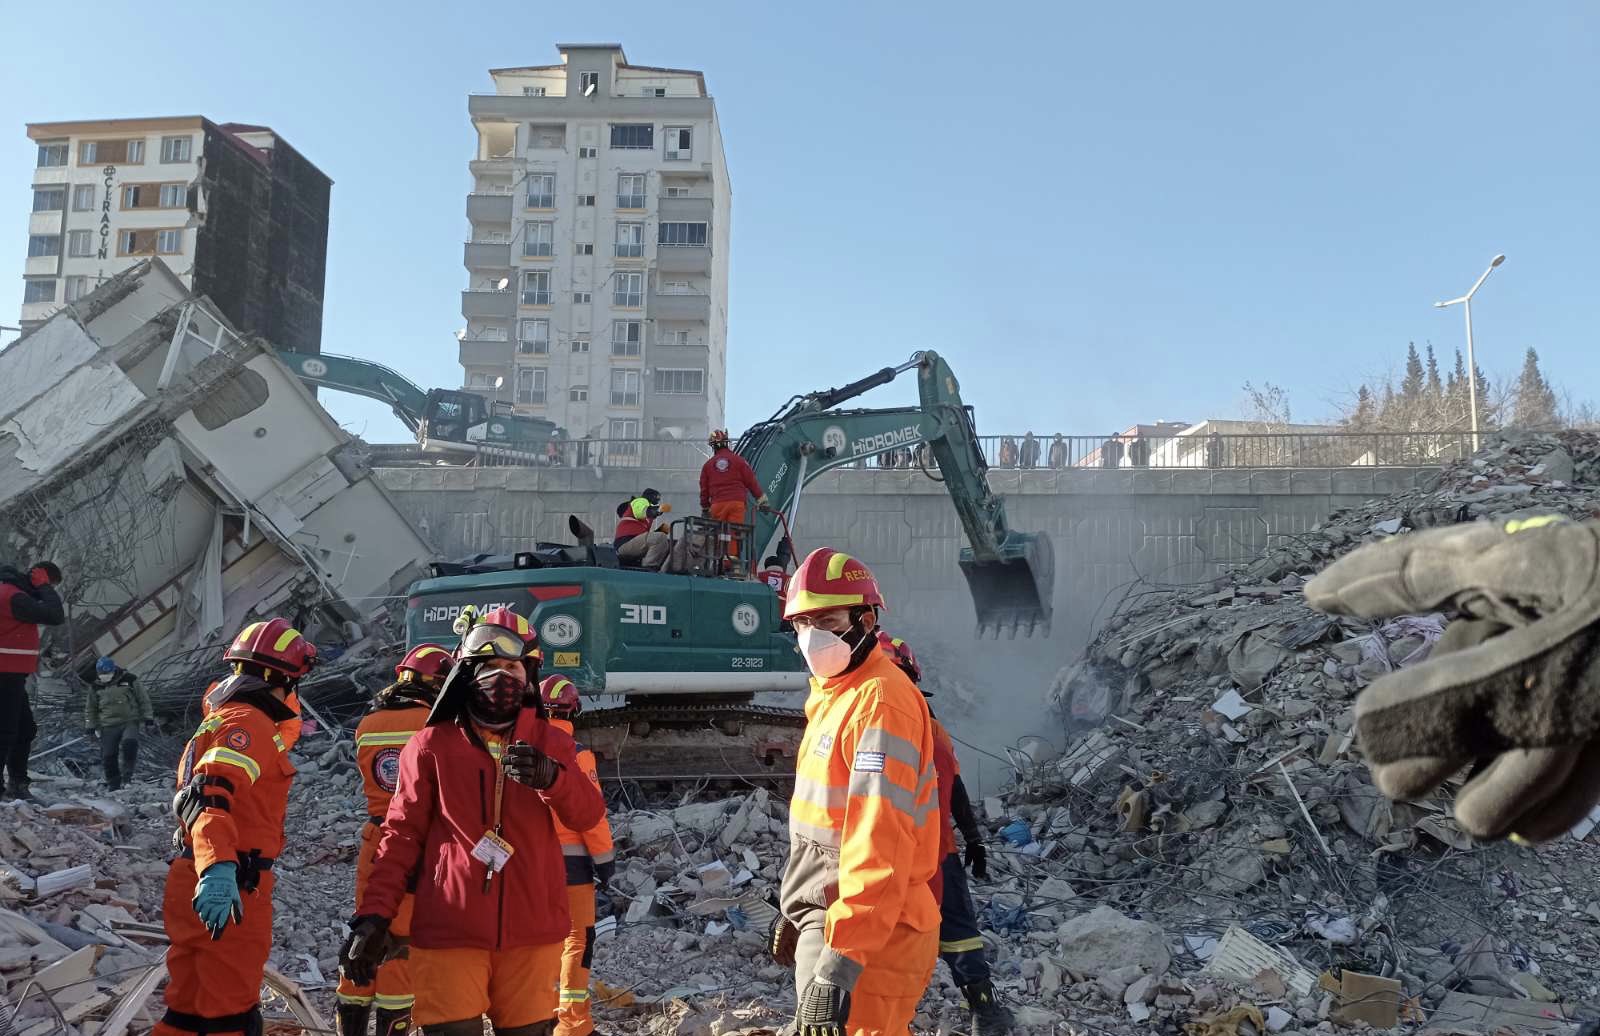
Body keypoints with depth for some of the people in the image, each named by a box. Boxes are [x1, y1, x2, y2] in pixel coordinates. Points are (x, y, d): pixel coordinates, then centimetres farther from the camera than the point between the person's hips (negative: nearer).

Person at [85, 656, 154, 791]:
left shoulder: (129, 680, 0)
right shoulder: (96, 687, 7)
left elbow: (143, 699, 7)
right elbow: (90, 707, 20)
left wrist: (148, 716, 2)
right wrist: (90, 726, 14)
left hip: (130, 722, -3)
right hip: (108, 727, 3)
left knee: (130, 743, -29)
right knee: (108, 756, 0)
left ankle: (127, 773, -12)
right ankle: (113, 786, 16)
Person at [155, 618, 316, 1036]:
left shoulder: (220, 717, 17)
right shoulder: (250, 723, -14)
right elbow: (212, 793, -30)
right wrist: (219, 867, -44)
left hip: (191, 878, 10)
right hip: (229, 890, -10)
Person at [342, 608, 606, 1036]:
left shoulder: (550, 743, 7)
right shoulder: (432, 745, 2)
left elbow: (588, 815, -6)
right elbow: (402, 835, 3)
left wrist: (551, 777, -26)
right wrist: (375, 913, -7)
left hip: (532, 931, 2)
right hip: (450, 929, -2)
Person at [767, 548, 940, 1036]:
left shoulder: (878, 701, -19)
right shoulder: (834, 695, 13)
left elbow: (879, 844, -27)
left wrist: (838, 964, -30)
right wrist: (795, 911, 24)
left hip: (867, 934, -10)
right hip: (826, 919, 10)